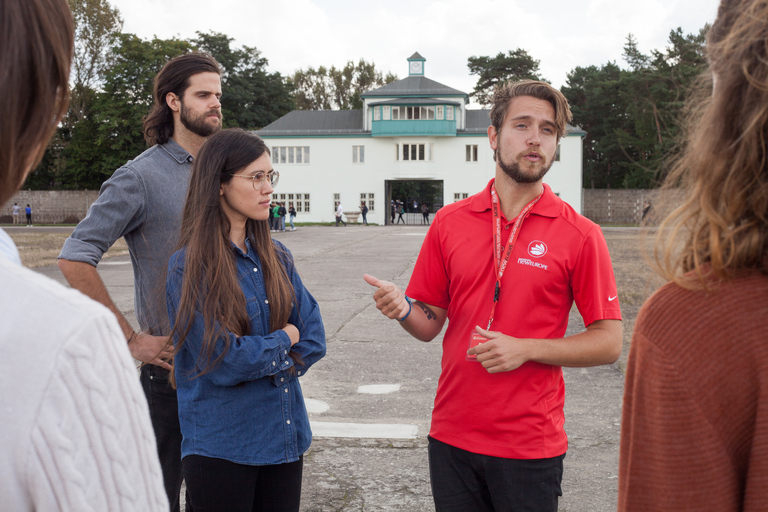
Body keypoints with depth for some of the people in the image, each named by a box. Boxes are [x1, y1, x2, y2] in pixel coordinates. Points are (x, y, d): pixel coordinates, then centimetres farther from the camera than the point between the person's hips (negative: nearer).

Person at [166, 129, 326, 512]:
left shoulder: (275, 257, 6)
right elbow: (223, 361, -18)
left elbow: (313, 338, 3)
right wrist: (283, 339, -5)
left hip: (286, 437, 6)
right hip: (222, 447, -5)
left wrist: (263, 361, -10)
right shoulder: (190, 267, -13)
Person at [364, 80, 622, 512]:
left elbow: (609, 343, -5)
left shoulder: (580, 235, -5)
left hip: (531, 444, -2)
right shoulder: (450, 222, 4)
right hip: (452, 436, 3)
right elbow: (430, 325, 8)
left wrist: (526, 349, -16)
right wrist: (403, 310, -13)